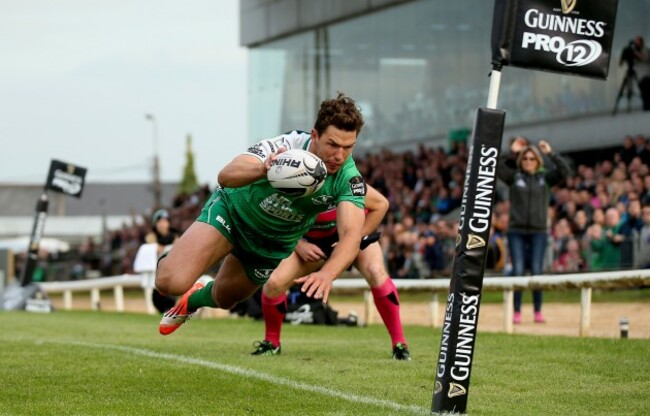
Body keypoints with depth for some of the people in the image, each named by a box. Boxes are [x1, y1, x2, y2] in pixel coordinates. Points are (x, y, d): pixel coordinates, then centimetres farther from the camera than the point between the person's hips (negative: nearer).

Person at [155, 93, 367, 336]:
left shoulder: (349, 177, -27)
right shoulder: (286, 146, -35)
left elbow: (351, 235, -39)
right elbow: (226, 176, -47)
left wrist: (327, 274, -59)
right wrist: (261, 169, -69)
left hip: (274, 244, 3)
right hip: (233, 210, -3)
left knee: (223, 299, 20)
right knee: (171, 282, -19)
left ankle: (194, 299, 57)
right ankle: (170, 261, 19)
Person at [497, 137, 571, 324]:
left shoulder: (545, 177, 7)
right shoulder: (514, 176, 5)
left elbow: (565, 170, -4)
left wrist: (550, 153, -7)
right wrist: (512, 152, -7)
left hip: (539, 231, 0)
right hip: (516, 231, 0)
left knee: (537, 272, -1)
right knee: (517, 271, -3)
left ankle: (538, 311, 7)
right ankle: (517, 312, 3)